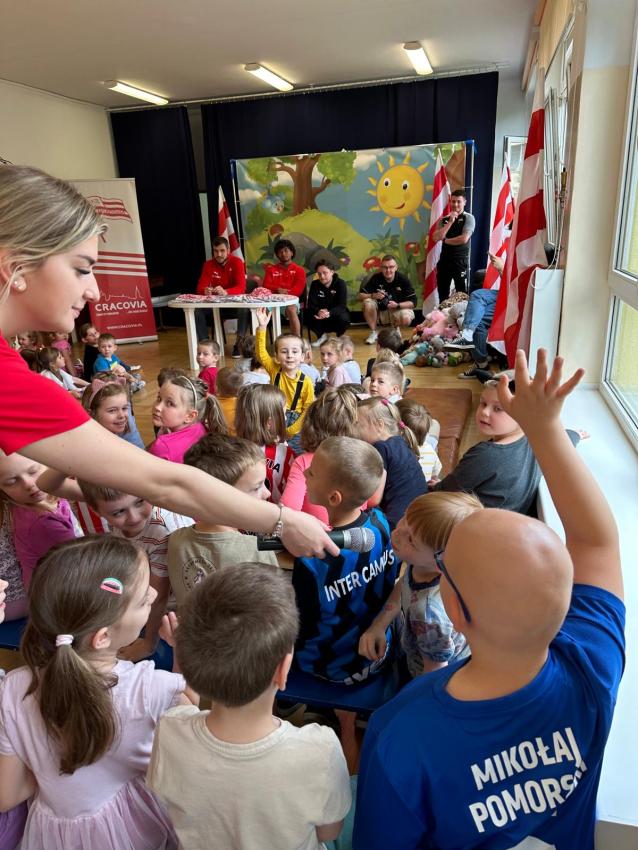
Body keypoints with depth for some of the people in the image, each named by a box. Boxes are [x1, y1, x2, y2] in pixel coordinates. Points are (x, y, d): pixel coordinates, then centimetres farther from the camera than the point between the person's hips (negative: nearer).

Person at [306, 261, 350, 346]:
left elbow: (342, 305, -24)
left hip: (336, 313, -2)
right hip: (320, 314, 2)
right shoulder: (315, 284, -8)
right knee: (309, 316, -29)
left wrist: (329, 313, -45)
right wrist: (318, 312, -40)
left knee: (343, 318, -36)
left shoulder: (341, 284, -15)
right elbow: (311, 305, -15)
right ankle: (321, 335, 3)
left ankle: (339, 337, 0)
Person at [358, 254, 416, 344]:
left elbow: (413, 302, -15)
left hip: (399, 308, -1)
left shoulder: (403, 280, -15)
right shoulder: (376, 278, -13)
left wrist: (397, 305, -32)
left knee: (406, 320, -33)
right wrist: (373, 295, -32)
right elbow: (360, 295, -12)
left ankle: (395, 329, 7)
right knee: (367, 302, -29)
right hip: (380, 309, 1)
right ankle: (373, 332, -8)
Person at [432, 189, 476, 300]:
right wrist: (450, 222, -9)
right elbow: (436, 237, -6)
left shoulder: (468, 218, -2)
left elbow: (464, 239, -15)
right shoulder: (444, 219, 9)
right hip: (444, 260, 4)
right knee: (442, 294, 10)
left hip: (461, 261, -4)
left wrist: (445, 240, -3)